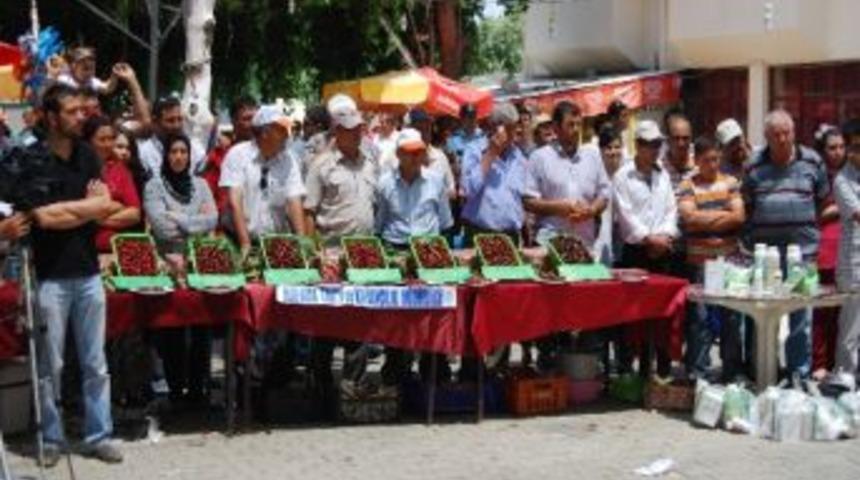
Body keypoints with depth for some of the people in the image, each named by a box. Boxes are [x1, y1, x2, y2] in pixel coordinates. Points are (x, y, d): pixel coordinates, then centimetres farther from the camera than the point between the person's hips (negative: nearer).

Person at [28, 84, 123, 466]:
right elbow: (43, 217, -17)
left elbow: (105, 208, 1)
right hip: (50, 276, -5)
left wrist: (64, 209, -8)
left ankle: (98, 435, 17)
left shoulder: (87, 155, 8)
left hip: (88, 273, 5)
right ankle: (51, 438, 16)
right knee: (50, 365, 5)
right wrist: (86, 205, -6)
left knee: (95, 363, 9)